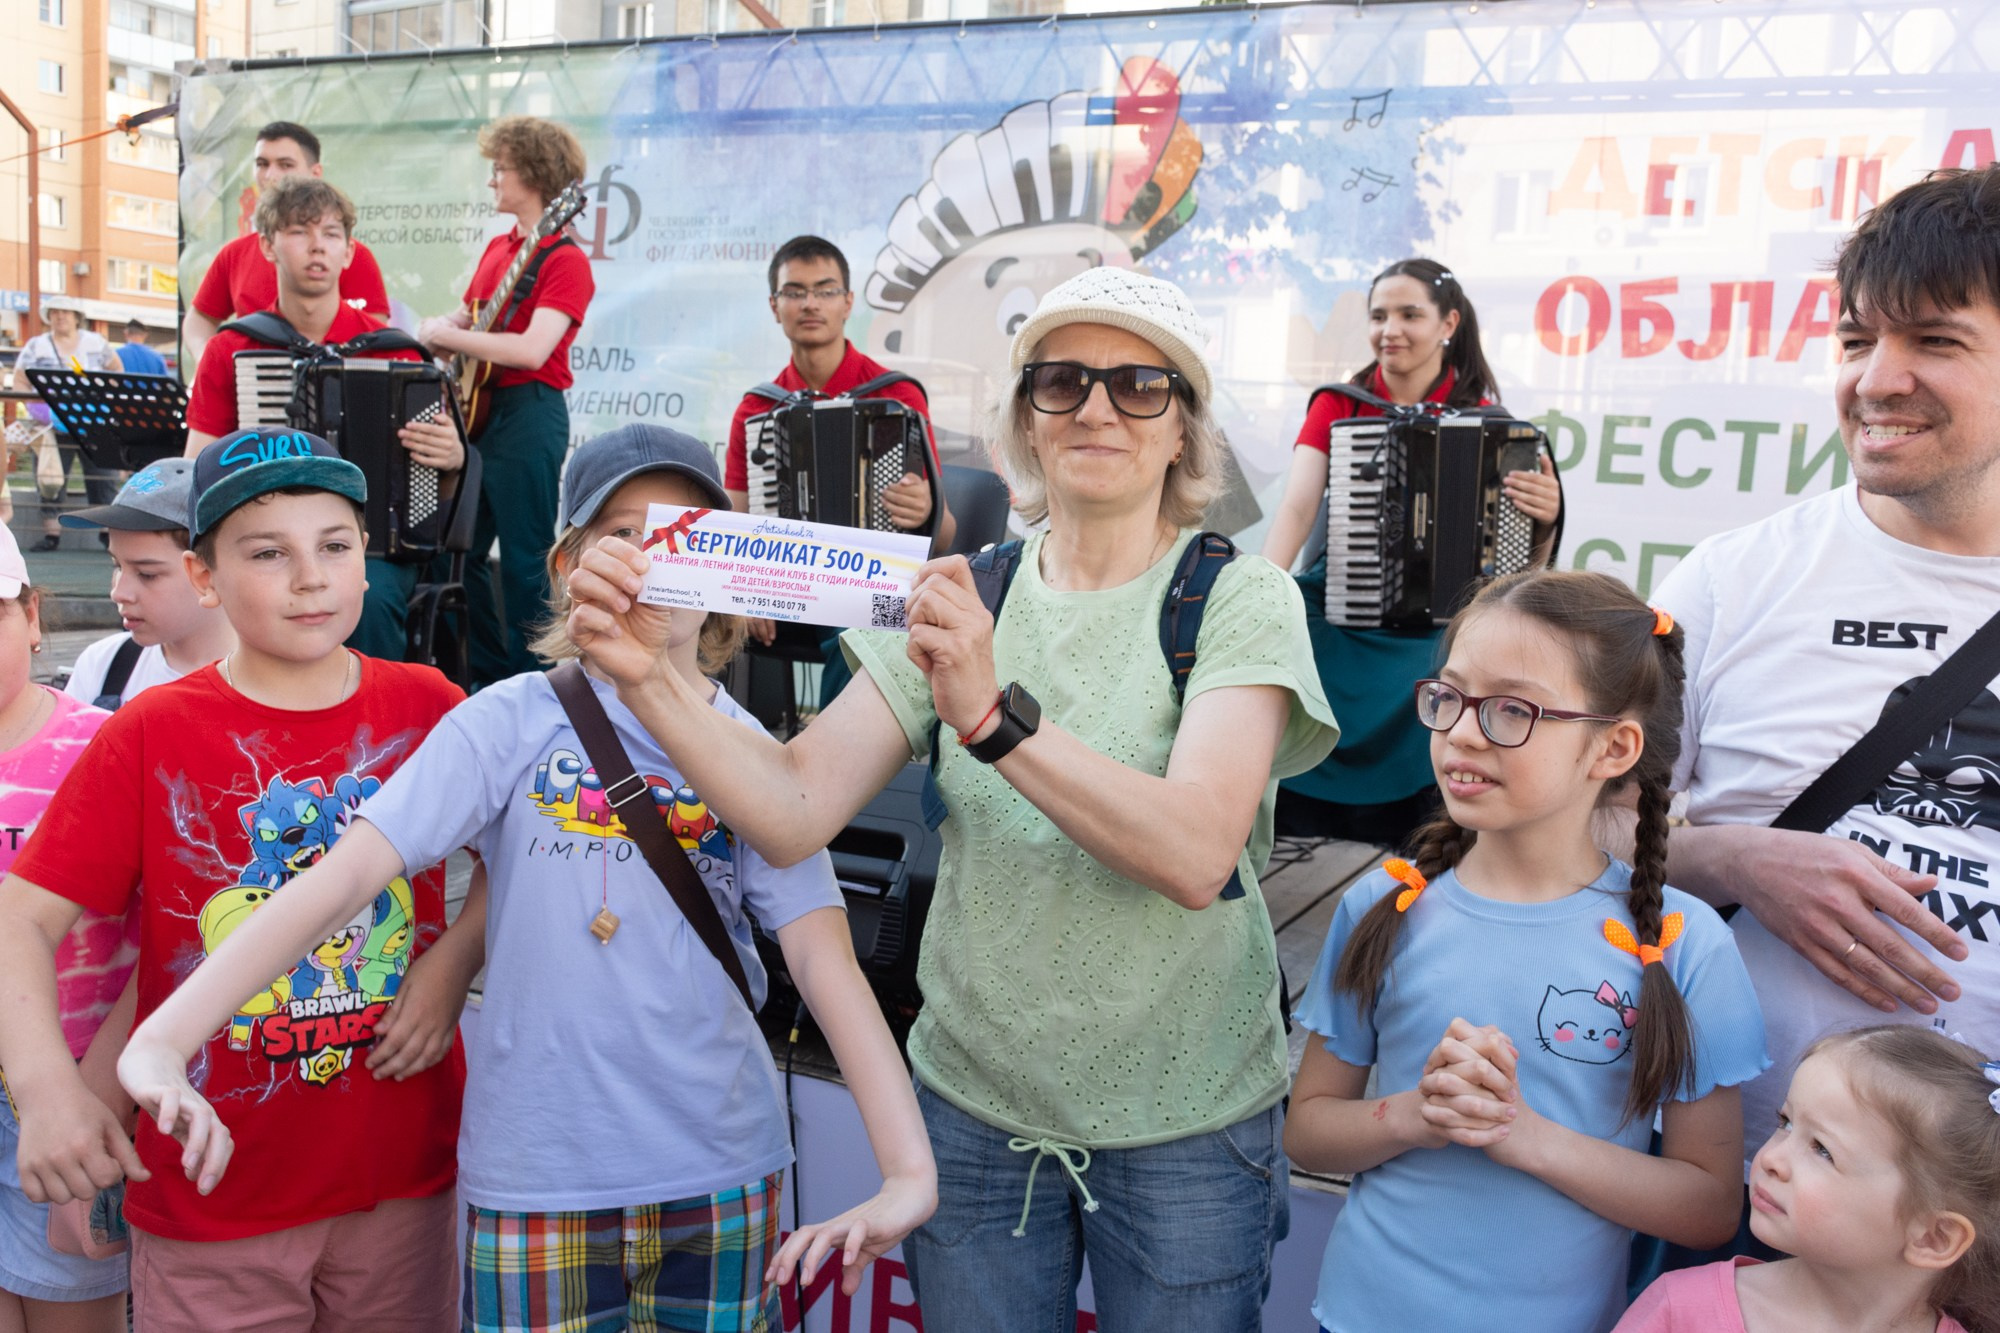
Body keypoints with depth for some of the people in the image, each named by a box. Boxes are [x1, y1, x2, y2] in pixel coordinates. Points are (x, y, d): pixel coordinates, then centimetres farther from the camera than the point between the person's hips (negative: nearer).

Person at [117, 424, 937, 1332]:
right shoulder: (513, 723, -5)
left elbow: (825, 958, -7)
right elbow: (343, 876, -13)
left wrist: (910, 1171, -15)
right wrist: (163, 1041, -24)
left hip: (723, 1173, 2)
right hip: (540, 1178, -2)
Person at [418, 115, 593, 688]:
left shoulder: (565, 260, -11)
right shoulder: (498, 247, 16)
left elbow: (532, 350, -23)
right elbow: (463, 317, 24)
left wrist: (447, 336, -15)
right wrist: (441, 329, 1)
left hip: (528, 414, -9)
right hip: (477, 406, 9)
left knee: (524, 559, -4)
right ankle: (490, 676, 25)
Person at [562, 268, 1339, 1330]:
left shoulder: (1243, 597, -9)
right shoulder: (957, 601, 1)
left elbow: (1196, 854, -25)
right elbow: (794, 813, -10)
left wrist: (992, 715, -35)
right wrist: (647, 679, -23)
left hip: (1185, 1125, -2)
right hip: (975, 1104, 3)